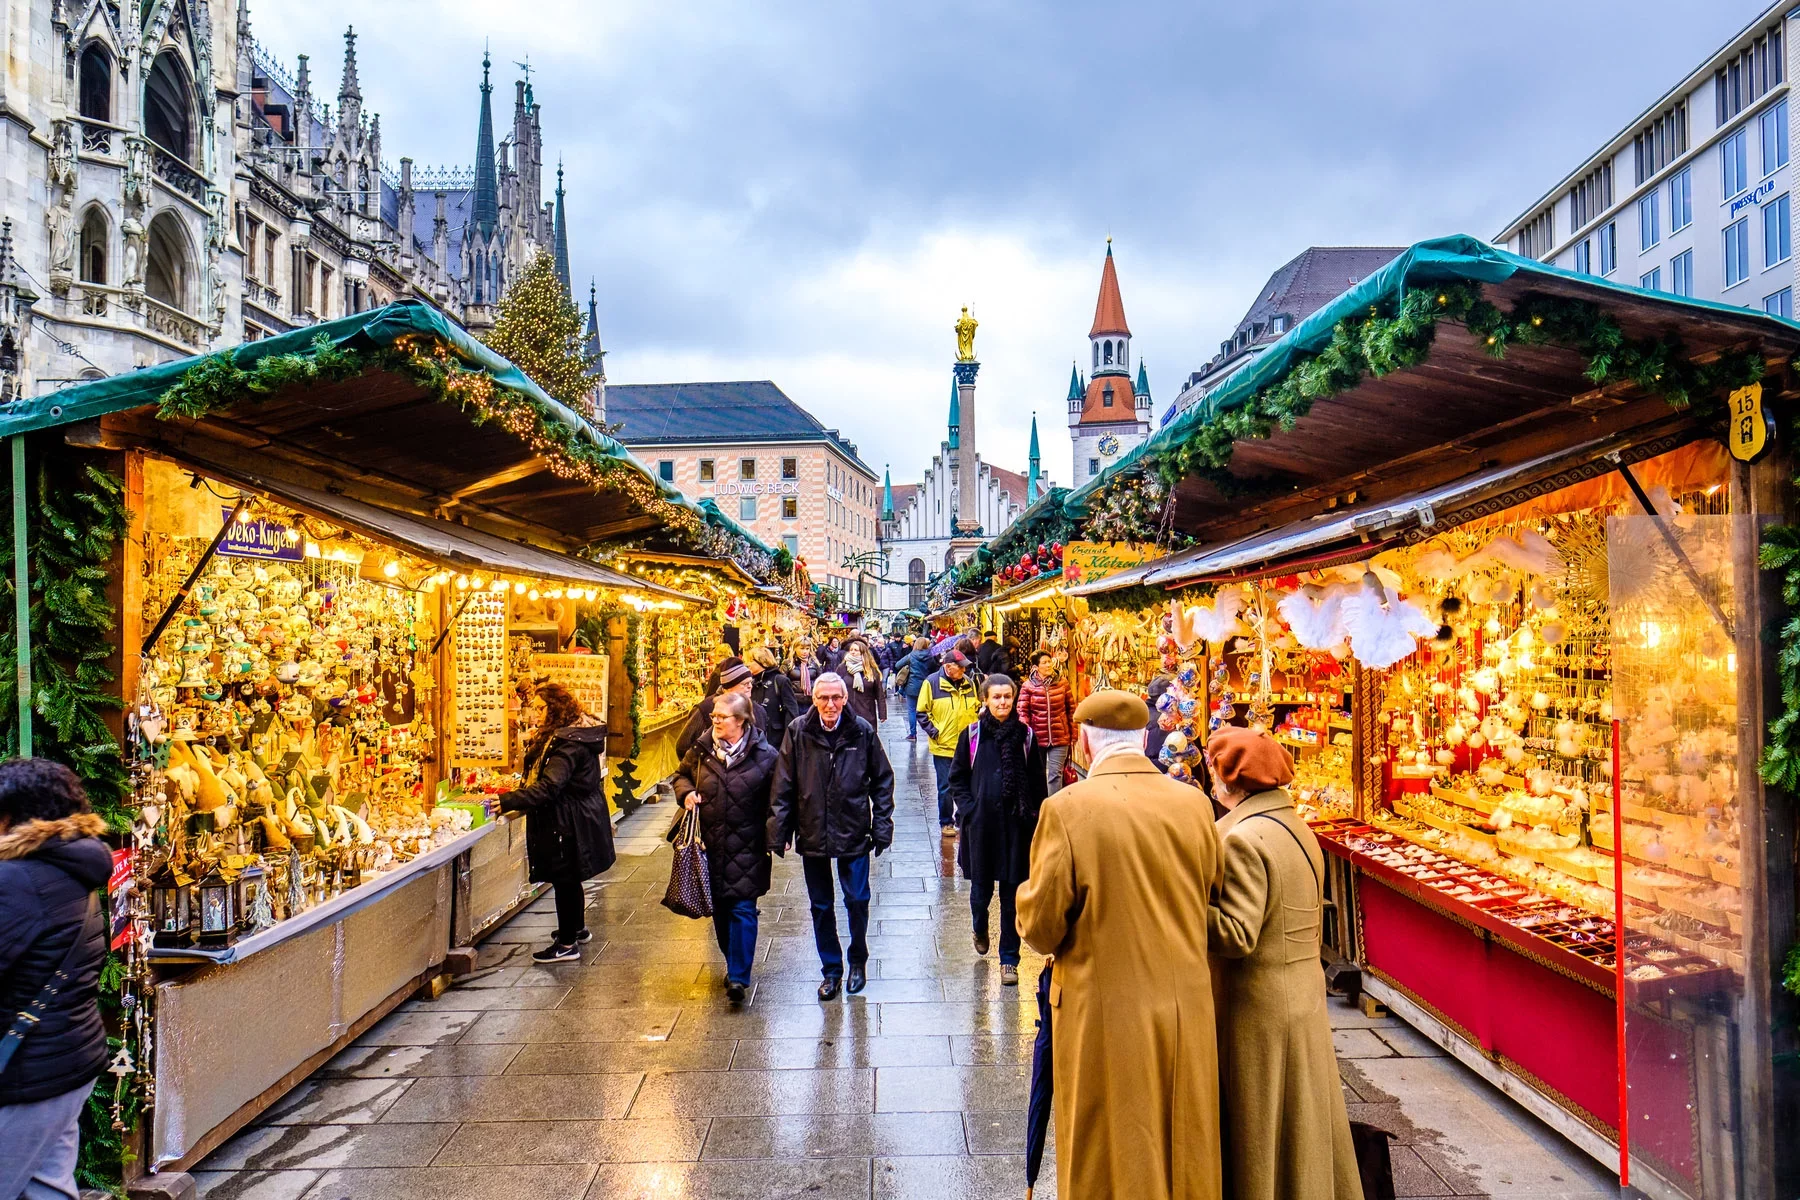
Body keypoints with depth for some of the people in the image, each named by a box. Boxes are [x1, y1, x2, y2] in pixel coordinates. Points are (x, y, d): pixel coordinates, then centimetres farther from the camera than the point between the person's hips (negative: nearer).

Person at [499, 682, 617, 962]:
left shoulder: (569, 744, -24)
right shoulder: (558, 737, 9)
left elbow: (548, 787, -32)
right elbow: (543, 775, 15)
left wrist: (507, 801, -34)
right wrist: (534, 745, 0)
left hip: (570, 821, -11)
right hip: (578, 817, 11)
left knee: (565, 880, 1)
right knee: (569, 879, 23)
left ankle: (567, 944, 12)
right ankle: (577, 929, 39)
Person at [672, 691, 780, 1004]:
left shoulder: (764, 755, -8)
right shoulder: (701, 749, 1)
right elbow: (681, 774, 19)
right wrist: (686, 791, -3)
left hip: (746, 847, -4)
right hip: (711, 843, 4)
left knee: (743, 909, -6)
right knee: (720, 908, 14)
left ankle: (738, 977, -3)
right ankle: (733, 963, 31)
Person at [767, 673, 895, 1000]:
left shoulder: (862, 731, -8)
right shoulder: (798, 732, -8)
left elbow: (882, 781, 0)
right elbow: (783, 786, -4)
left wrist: (882, 826, -4)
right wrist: (779, 832, -6)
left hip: (854, 833, -1)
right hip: (812, 834, 1)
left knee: (857, 901, 8)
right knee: (820, 906, 12)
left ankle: (857, 961, 33)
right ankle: (831, 969, 30)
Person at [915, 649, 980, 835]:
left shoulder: (969, 683, 5)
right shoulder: (932, 682, -8)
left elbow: (977, 707, 18)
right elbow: (922, 711, -3)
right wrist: (933, 731, -9)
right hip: (943, 745, -4)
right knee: (945, 788, 4)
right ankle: (946, 822, 18)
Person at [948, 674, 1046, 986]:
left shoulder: (1025, 735, 0)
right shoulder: (972, 735, -1)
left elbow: (1038, 782, 5)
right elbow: (957, 779, 7)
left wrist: (1033, 818, 0)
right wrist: (969, 809, -4)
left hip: (1016, 826, 0)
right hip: (981, 824, 0)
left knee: (1013, 893, 4)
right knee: (981, 887, 9)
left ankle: (1009, 959, 16)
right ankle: (980, 929, 42)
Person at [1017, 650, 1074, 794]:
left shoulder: (1062, 683, 0)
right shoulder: (1028, 685, -6)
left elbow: (1071, 709, 6)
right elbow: (1022, 711, -6)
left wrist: (1073, 733, 7)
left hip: (1060, 737, 0)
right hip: (1037, 737, 0)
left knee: (1055, 774, -4)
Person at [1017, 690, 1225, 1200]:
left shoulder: (1067, 808, -16)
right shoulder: (1195, 804, -3)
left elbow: (1040, 929, -13)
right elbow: (1210, 903, 6)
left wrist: (1028, 892, 7)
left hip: (1106, 1015, -4)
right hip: (1188, 1009, 4)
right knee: (1184, 1153, 21)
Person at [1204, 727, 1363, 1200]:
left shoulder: (1243, 839, -21)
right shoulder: (1299, 830, 8)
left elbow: (1236, 935, -25)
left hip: (1259, 1008, -9)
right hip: (1306, 996, 9)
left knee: (1259, 1133, 5)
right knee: (1301, 1124, 20)